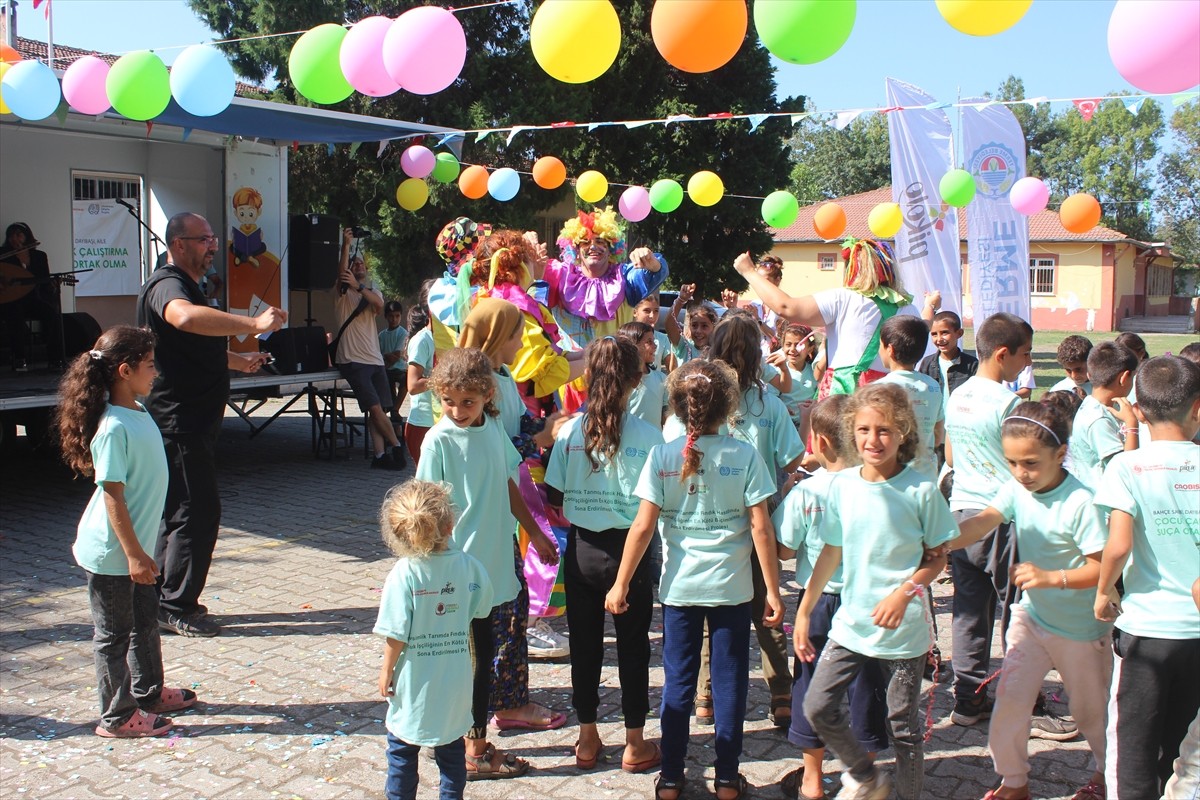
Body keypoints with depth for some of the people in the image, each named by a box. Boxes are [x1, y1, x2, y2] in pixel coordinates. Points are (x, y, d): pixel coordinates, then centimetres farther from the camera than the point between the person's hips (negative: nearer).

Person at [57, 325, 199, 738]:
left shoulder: (138, 411, 4)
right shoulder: (114, 428, -26)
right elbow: (112, 495, -25)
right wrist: (133, 554, -23)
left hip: (135, 547, 10)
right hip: (111, 553, -10)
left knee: (145, 620, 22)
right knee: (114, 633, 5)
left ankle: (149, 692, 38)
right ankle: (118, 716, 18)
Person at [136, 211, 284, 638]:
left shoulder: (186, 285, 19)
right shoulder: (167, 285, -16)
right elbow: (185, 317, -43)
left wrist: (238, 360, 24)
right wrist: (253, 324, -46)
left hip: (193, 422, 11)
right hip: (179, 422, -11)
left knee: (178, 509, 16)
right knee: (196, 511, -7)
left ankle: (164, 599, 26)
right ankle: (176, 608, 3)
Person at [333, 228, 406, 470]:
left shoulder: (373, 292, 16)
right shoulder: (343, 293, 8)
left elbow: (379, 305, -9)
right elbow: (341, 274, -16)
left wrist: (358, 287, -26)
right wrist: (346, 245, -27)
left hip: (375, 359, 4)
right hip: (352, 360, -4)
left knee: (378, 411, -2)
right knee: (375, 408, -13)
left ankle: (380, 455, -2)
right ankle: (396, 447, -1)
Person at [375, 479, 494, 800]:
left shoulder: (404, 573, -19)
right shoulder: (467, 565, -12)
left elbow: (396, 634, -16)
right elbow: (481, 609, 0)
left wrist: (387, 670, -3)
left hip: (414, 680, -2)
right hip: (455, 679, 3)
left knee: (402, 748, 16)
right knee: (452, 746, 19)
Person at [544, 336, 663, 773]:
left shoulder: (570, 431, -8)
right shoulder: (648, 436, -14)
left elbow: (554, 496, -3)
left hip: (582, 550, 2)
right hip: (630, 549, -2)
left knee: (584, 645, 15)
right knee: (633, 646, 12)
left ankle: (588, 739, 27)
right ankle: (635, 745, 22)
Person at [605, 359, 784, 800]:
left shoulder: (662, 456, -7)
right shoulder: (745, 455, -8)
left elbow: (643, 526, -9)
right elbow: (760, 527, -9)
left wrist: (621, 584, -1)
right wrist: (773, 590, -2)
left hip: (680, 586, 1)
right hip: (731, 587, -1)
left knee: (677, 682, 12)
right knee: (729, 683, 12)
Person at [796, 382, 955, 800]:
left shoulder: (921, 490, -12)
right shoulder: (842, 485, -2)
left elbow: (937, 557, -4)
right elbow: (831, 553, 6)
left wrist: (904, 593, -21)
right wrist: (804, 612, 8)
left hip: (904, 630, -3)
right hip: (850, 622, 4)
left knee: (903, 724, 8)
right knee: (817, 706, 1)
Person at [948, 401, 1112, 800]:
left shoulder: (1080, 502, -25)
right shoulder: (1016, 488, -9)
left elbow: (1101, 568, -24)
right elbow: (982, 522, -23)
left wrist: (1051, 577, -39)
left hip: (1080, 628, -4)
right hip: (1031, 615, 4)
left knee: (1090, 709, 16)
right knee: (1010, 698, -2)